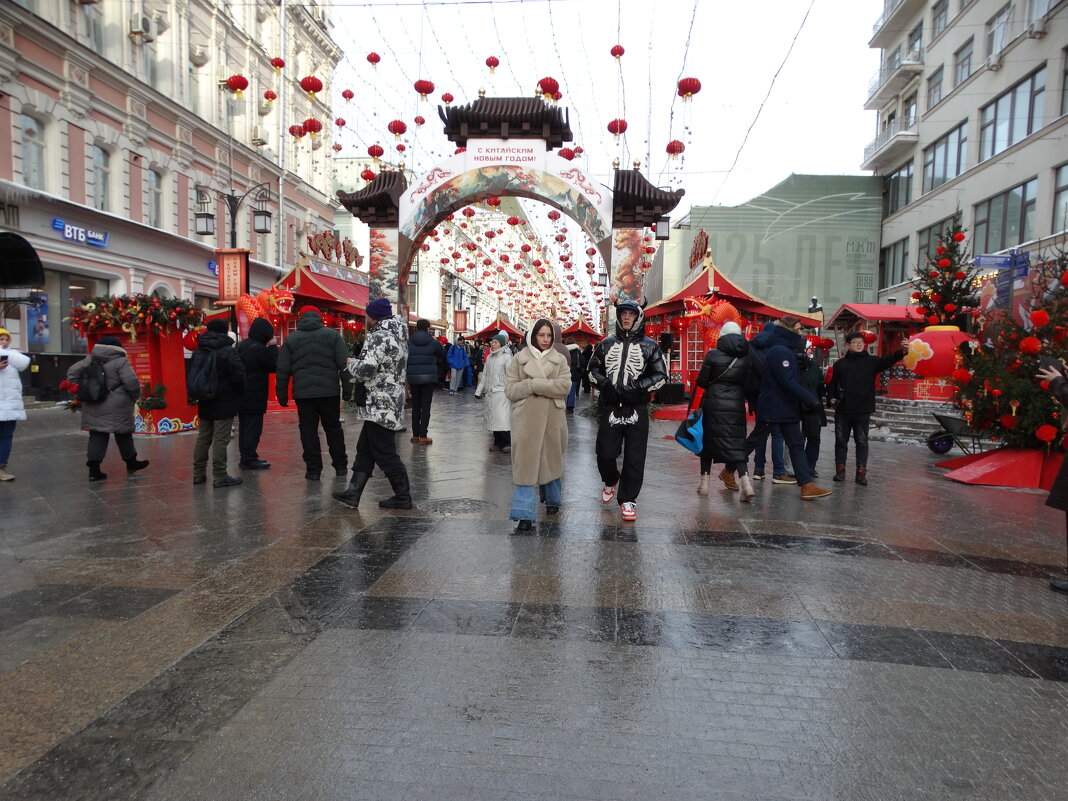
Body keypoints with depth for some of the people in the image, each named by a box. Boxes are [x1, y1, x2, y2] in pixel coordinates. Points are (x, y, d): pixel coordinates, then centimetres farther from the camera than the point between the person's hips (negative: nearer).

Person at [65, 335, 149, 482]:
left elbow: (72, 371, 10)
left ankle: (94, 469, 3)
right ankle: (131, 463, 25)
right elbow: (131, 382, -18)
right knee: (123, 436, 10)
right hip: (116, 409, -5)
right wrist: (136, 396, -1)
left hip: (93, 408, 5)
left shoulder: (90, 359, 8)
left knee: (96, 437, 7)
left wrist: (75, 389, 15)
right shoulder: (121, 362, -11)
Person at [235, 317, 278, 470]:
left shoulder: (241, 345, 12)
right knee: (253, 427, -3)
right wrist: (273, 348, -3)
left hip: (241, 395, 9)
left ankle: (245, 457, 21)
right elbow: (274, 366, -10)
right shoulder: (259, 349, -18)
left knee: (244, 426, 14)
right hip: (254, 397, -9)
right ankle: (250, 459, 0)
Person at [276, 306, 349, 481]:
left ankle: (313, 470, 5)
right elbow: (344, 363, -4)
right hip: (329, 391, 0)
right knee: (333, 428, 13)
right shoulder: (332, 335, 2)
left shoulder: (291, 339, 6)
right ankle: (341, 466, 19)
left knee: (308, 430, 6)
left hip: (303, 393, 0)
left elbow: (283, 370, 4)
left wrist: (282, 394, 11)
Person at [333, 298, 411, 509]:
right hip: (391, 401, 10)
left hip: (380, 406, -10)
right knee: (365, 449, 15)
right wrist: (360, 362, 16)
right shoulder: (398, 335, 15)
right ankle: (353, 492, 21)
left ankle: (403, 496, 8)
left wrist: (352, 364, -7)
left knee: (384, 452, -1)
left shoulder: (379, 337, -17)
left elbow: (367, 368, -28)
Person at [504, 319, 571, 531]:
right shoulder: (519, 359, 4)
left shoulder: (559, 360, 7)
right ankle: (525, 514, -6)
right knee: (525, 463, -7)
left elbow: (564, 385, -9)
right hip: (526, 418, -2)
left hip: (552, 418, 2)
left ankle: (551, 500, 39)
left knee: (551, 460, 17)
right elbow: (510, 390, -3)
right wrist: (546, 385, -12)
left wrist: (533, 384, -14)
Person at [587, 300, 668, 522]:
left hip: (637, 409, -2)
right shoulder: (606, 343, 11)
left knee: (634, 458, 0)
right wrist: (603, 382, -3)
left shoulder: (649, 346, 4)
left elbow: (661, 375, 4)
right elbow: (593, 367, 17)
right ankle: (610, 481, 35)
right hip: (610, 407, 2)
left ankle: (627, 499, 14)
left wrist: (640, 387, -11)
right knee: (605, 453, 3)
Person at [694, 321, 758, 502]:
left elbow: (701, 381, -4)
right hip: (736, 404, 1)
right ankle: (745, 481, -11)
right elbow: (749, 386, 0)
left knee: (708, 438, 12)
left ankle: (705, 482, 14)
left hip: (713, 401, -1)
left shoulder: (713, 354, -4)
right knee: (736, 443, 6)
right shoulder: (748, 357, 2)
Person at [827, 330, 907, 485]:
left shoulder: (872, 361, 3)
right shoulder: (840, 363, 7)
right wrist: (832, 396, -1)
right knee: (841, 441, 8)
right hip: (842, 410, 1)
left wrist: (902, 351, -33)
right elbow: (833, 383, 15)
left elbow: (888, 360, -15)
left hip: (863, 411, -1)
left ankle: (861, 473, 8)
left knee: (862, 442, 4)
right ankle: (840, 470, 17)